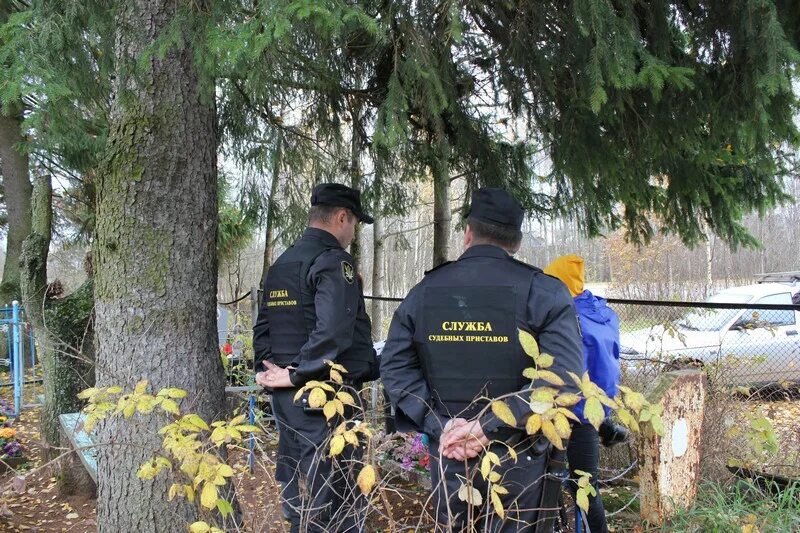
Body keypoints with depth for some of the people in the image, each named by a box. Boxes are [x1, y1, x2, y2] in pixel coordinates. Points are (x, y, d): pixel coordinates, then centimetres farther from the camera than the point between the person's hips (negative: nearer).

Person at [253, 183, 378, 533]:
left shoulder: (280, 264, 15)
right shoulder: (333, 261, -12)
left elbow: (262, 328, 15)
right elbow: (332, 332, -25)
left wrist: (267, 370, 6)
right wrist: (297, 375, -16)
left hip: (286, 396, 9)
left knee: (297, 495, 18)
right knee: (334, 501, -1)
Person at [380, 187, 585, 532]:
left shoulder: (425, 291, 2)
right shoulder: (544, 292, -7)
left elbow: (394, 366, -2)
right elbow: (562, 376, -19)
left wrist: (440, 423, -10)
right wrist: (489, 425, -19)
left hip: (448, 459, 3)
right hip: (518, 460, -2)